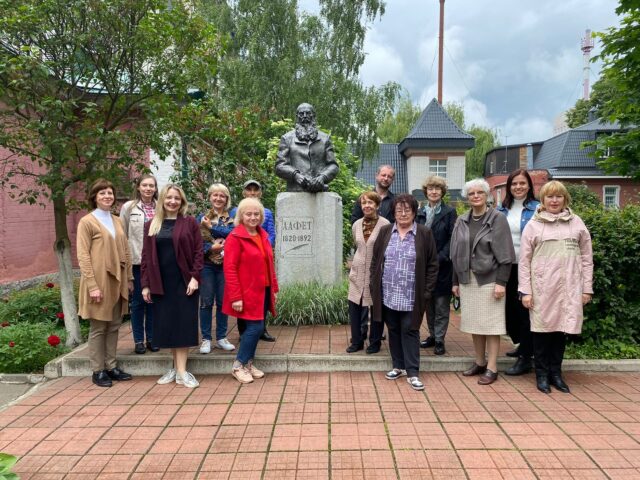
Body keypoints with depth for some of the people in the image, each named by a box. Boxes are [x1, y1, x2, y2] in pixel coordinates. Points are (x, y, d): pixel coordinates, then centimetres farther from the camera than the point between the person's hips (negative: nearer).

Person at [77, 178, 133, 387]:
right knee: (98, 328, 3)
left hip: (118, 281, 6)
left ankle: (111, 366, 22)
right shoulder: (87, 221, -6)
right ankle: (98, 371, 14)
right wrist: (92, 285, -17)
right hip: (99, 282, -6)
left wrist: (129, 278, 11)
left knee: (114, 326, 12)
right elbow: (83, 256, -11)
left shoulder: (117, 221, 13)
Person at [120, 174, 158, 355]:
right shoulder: (128, 207, 0)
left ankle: (151, 338, 21)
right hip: (136, 261, -1)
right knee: (138, 301, 7)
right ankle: (139, 340, 18)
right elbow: (122, 235, 1)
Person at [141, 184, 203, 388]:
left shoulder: (189, 222, 1)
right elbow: (146, 256, 7)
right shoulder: (151, 225, 9)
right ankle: (176, 367, 19)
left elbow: (198, 251, -3)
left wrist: (195, 277, -12)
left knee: (182, 324, -1)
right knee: (167, 325, 7)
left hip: (183, 281, -3)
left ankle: (181, 371, 3)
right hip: (160, 283, 3)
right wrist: (146, 284, 2)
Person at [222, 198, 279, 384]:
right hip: (248, 292, -7)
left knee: (257, 328, 11)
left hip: (263, 290, 7)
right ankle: (238, 366, 10)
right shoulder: (235, 237, -12)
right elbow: (229, 269, -15)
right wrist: (235, 297, -19)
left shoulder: (263, 235, 11)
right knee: (255, 327, -7)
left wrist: (274, 287, 12)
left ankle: (249, 363, 26)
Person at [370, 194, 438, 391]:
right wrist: (374, 286, 3)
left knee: (410, 331, 2)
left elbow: (432, 265, -1)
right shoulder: (385, 232, 5)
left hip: (411, 297, -3)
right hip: (388, 295, 3)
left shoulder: (425, 234, -2)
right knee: (394, 331, 13)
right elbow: (375, 261, 9)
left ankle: (412, 372, 10)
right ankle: (398, 366, 26)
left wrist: (426, 292, -6)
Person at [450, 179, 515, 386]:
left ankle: (491, 368, 9)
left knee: (491, 323, 1)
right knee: (474, 323, 10)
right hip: (467, 279, 5)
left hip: (489, 279, -4)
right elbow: (456, 253, 10)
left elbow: (505, 254, -9)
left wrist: (501, 282, -15)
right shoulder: (462, 221, 8)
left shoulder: (498, 219, -4)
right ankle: (479, 363, 23)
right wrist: (456, 281, 9)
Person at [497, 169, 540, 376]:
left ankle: (525, 358, 13)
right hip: (506, 267, 5)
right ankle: (522, 344, 37)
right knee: (509, 308, 13)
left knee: (524, 310, 2)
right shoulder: (502, 210, 8)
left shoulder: (537, 209, -5)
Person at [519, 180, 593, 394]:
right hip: (542, 288, -2)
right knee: (542, 329, 3)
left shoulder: (577, 223, 8)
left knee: (562, 329, 8)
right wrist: (525, 291, -5)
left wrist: (587, 288, 5)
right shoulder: (533, 225, 2)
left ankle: (556, 372, 22)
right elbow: (524, 261, 0)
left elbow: (586, 258, 10)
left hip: (569, 288, 2)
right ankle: (542, 374, 16)